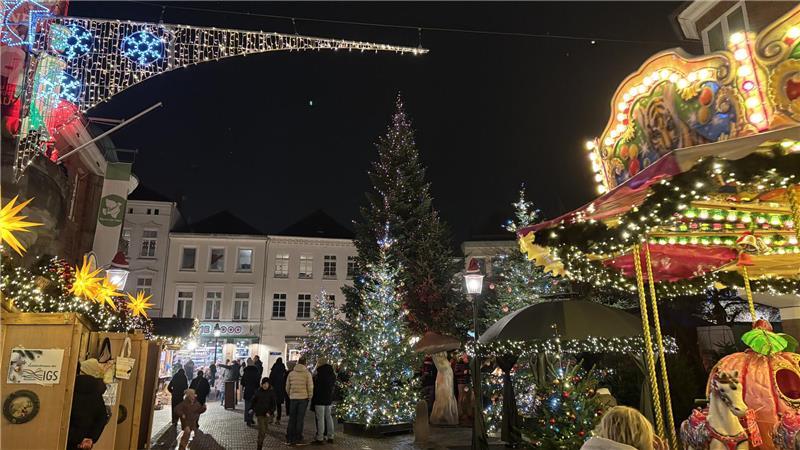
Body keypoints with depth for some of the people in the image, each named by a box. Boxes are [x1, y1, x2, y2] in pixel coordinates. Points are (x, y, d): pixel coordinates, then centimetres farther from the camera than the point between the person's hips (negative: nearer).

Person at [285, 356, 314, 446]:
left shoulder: (291, 373, 1)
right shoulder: (307, 373, -7)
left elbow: (287, 387, 6)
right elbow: (310, 387, -8)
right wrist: (309, 397, 6)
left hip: (293, 398, 2)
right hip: (303, 398, -2)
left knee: (292, 418, 13)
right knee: (300, 419, 7)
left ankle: (290, 438, 17)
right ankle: (297, 438, 10)